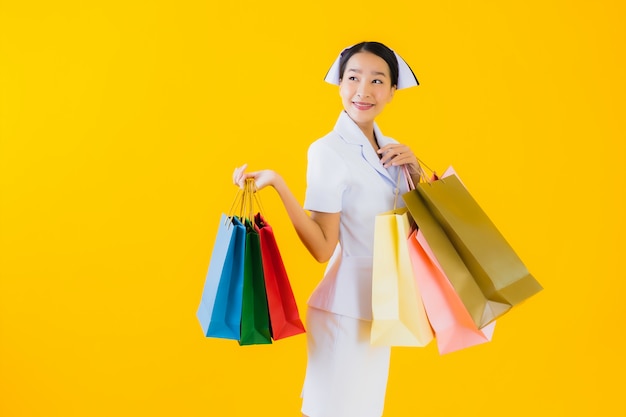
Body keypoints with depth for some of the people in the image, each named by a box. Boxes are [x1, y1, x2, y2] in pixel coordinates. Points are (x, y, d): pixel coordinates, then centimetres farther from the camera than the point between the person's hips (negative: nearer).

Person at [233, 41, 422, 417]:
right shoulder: (329, 150, -16)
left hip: (381, 303, 7)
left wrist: (415, 170, -3)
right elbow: (323, 247, -20)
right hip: (345, 306, -7)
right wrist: (277, 184, -30)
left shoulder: (392, 149, 4)